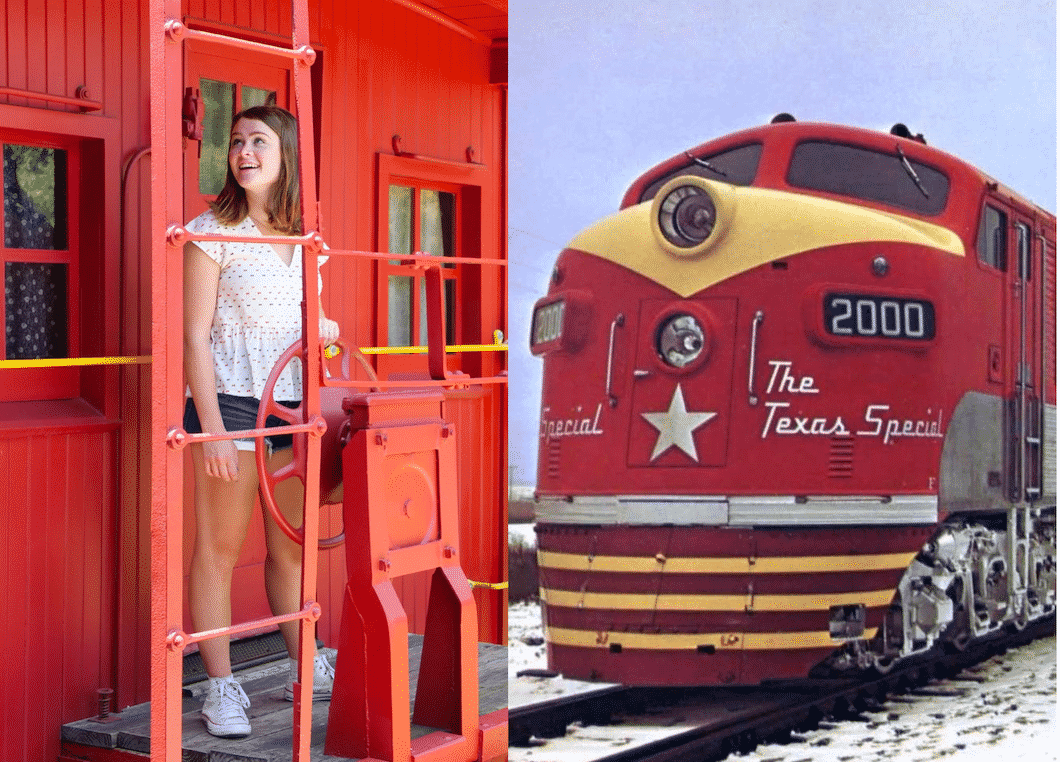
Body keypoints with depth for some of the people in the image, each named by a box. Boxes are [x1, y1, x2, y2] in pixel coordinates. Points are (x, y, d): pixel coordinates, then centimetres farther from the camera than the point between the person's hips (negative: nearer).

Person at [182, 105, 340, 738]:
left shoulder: (305, 236, 11)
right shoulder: (213, 231, -5)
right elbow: (196, 335, -9)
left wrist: (328, 328, 3)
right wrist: (211, 428, -16)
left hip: (293, 405, 5)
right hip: (229, 401, -5)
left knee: (292, 545, 13)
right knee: (220, 547, -2)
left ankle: (304, 669, 26)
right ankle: (222, 688, 5)